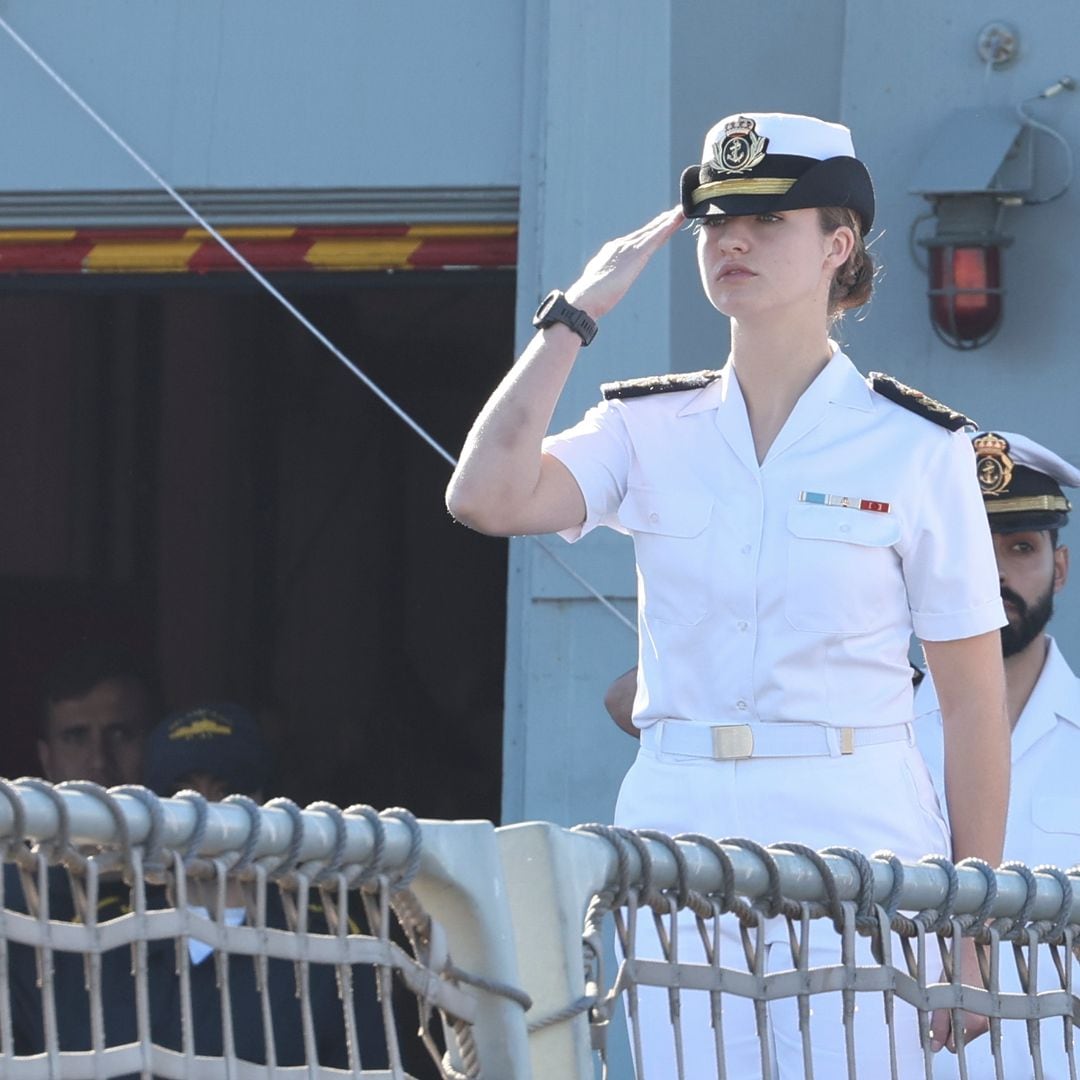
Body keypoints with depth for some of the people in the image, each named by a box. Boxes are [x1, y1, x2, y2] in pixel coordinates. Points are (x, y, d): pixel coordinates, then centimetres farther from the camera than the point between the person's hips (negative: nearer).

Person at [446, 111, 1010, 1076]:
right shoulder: (650, 429, 8)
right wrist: (577, 311, -4)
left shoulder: (917, 447, 0)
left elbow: (973, 700, 1)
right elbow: (487, 497, -11)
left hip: (857, 843, -3)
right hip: (677, 831, 3)